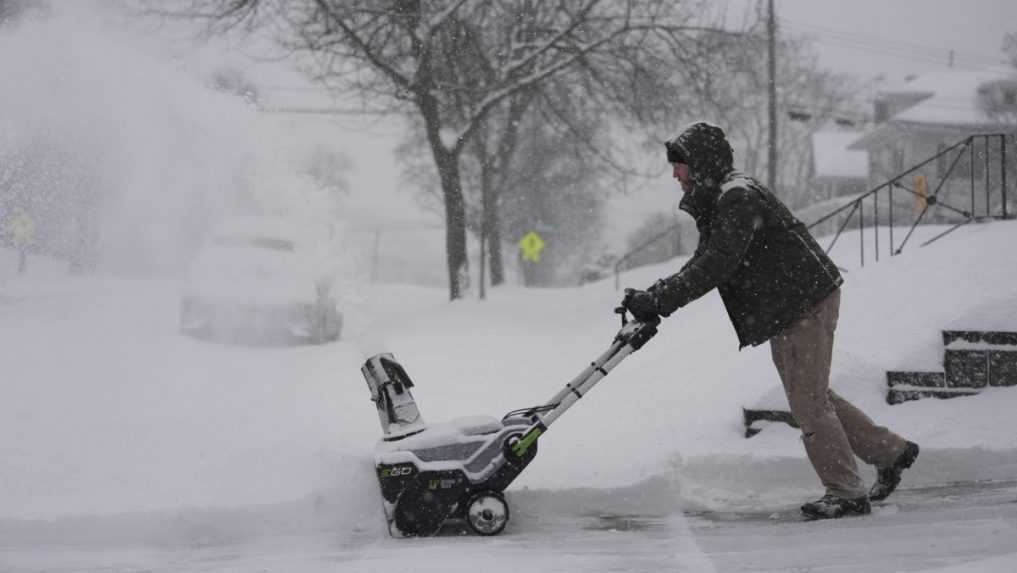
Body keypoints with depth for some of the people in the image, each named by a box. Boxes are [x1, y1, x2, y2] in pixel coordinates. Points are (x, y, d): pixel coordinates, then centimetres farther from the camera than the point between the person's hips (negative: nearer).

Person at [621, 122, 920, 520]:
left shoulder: (739, 198, -20)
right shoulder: (716, 202, 14)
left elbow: (717, 265, -29)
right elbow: (702, 266, 13)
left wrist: (660, 298, -29)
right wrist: (652, 299, -1)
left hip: (808, 302, -10)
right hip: (786, 311, 10)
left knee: (808, 400, -6)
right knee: (811, 396, 17)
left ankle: (847, 494, 2)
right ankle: (890, 451, 27)